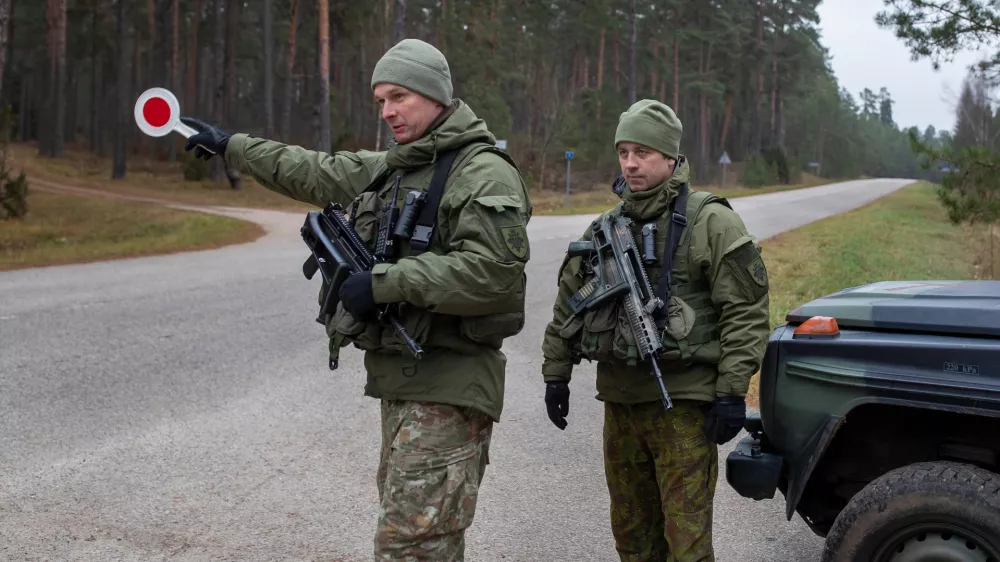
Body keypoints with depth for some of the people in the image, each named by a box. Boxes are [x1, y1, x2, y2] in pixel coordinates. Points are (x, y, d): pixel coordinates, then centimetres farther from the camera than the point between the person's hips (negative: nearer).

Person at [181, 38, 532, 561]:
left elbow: (491, 273, -24)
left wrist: (383, 282, -21)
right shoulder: (389, 167, 16)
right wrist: (231, 145, 34)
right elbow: (311, 172, 29)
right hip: (398, 380, 9)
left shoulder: (485, 173, -11)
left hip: (448, 386, -9)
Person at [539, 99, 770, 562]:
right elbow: (568, 302, 18)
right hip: (620, 400, 6)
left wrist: (732, 391, -15)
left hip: (684, 402, -6)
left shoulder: (710, 223, -7)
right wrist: (556, 374, 15)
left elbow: (746, 312, -10)